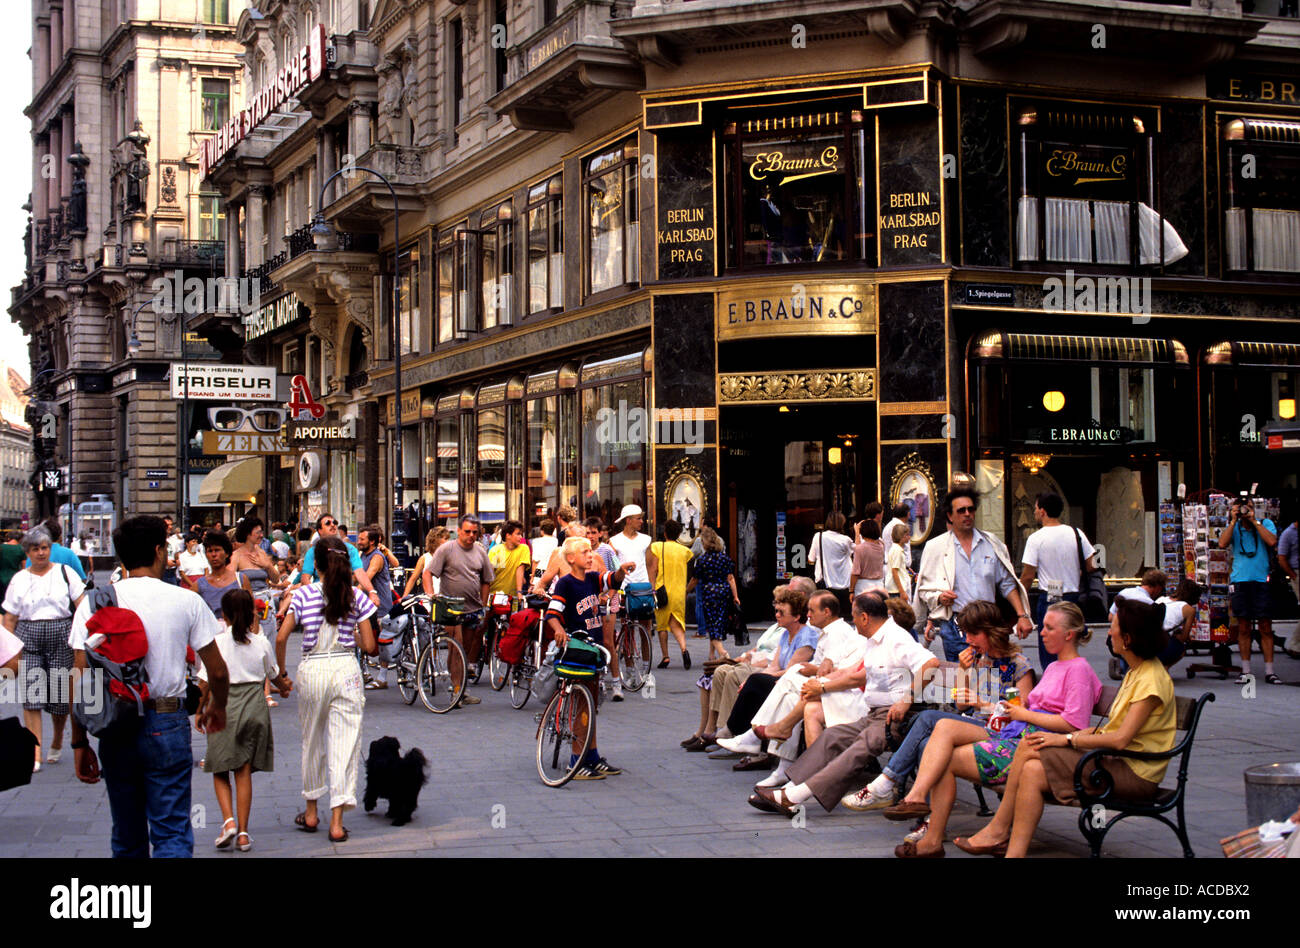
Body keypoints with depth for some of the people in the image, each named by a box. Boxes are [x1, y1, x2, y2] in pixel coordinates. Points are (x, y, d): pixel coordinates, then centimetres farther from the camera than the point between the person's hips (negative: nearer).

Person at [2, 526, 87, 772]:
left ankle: (57, 743, 28)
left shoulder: (65, 573, 6)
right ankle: (34, 754, -8)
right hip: (28, 639, 1)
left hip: (62, 640, -1)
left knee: (60, 696, 2)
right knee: (31, 696, -9)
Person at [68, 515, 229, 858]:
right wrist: (217, 707, 21)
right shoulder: (186, 601, -4)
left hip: (114, 727, 2)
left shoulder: (94, 603, -1)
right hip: (167, 724, -2)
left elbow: (79, 679, -5)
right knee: (172, 834, -1)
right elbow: (218, 672, 0)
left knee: (127, 837, 16)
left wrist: (80, 743, 3)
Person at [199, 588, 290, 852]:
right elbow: (274, 676, 16)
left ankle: (228, 820, -9)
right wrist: (284, 688, 38)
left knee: (220, 771, 10)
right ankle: (243, 832, 6)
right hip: (255, 707, 2)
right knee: (244, 772, 8)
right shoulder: (261, 642, 0)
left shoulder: (217, 641, -8)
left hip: (224, 709, -2)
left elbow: (204, 684, -8)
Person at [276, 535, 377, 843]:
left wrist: (281, 673, 5)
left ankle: (311, 813, 29)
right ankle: (337, 822, -3)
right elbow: (370, 646, -2)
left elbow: (281, 638, -7)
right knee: (344, 744, 2)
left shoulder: (303, 594, -2)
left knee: (312, 742, 18)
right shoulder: (357, 597, -1)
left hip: (312, 671, 1)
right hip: (346, 670, -1)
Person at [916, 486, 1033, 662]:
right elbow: (924, 588, 8)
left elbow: (1008, 584, 14)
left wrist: (1022, 615, 5)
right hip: (955, 627, -2)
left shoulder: (992, 544, 12)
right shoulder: (935, 547, 5)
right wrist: (939, 597, -13)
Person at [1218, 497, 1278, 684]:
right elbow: (1222, 544, -6)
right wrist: (1233, 521, -6)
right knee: (1243, 628, 2)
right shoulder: (1233, 527, 11)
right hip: (1240, 581, 1)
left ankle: (1269, 672, 2)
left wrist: (1254, 521, -9)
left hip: (1261, 580, -1)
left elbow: (1272, 542, -12)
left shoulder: (1265, 524, 6)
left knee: (1266, 628, -2)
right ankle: (1246, 672, 7)